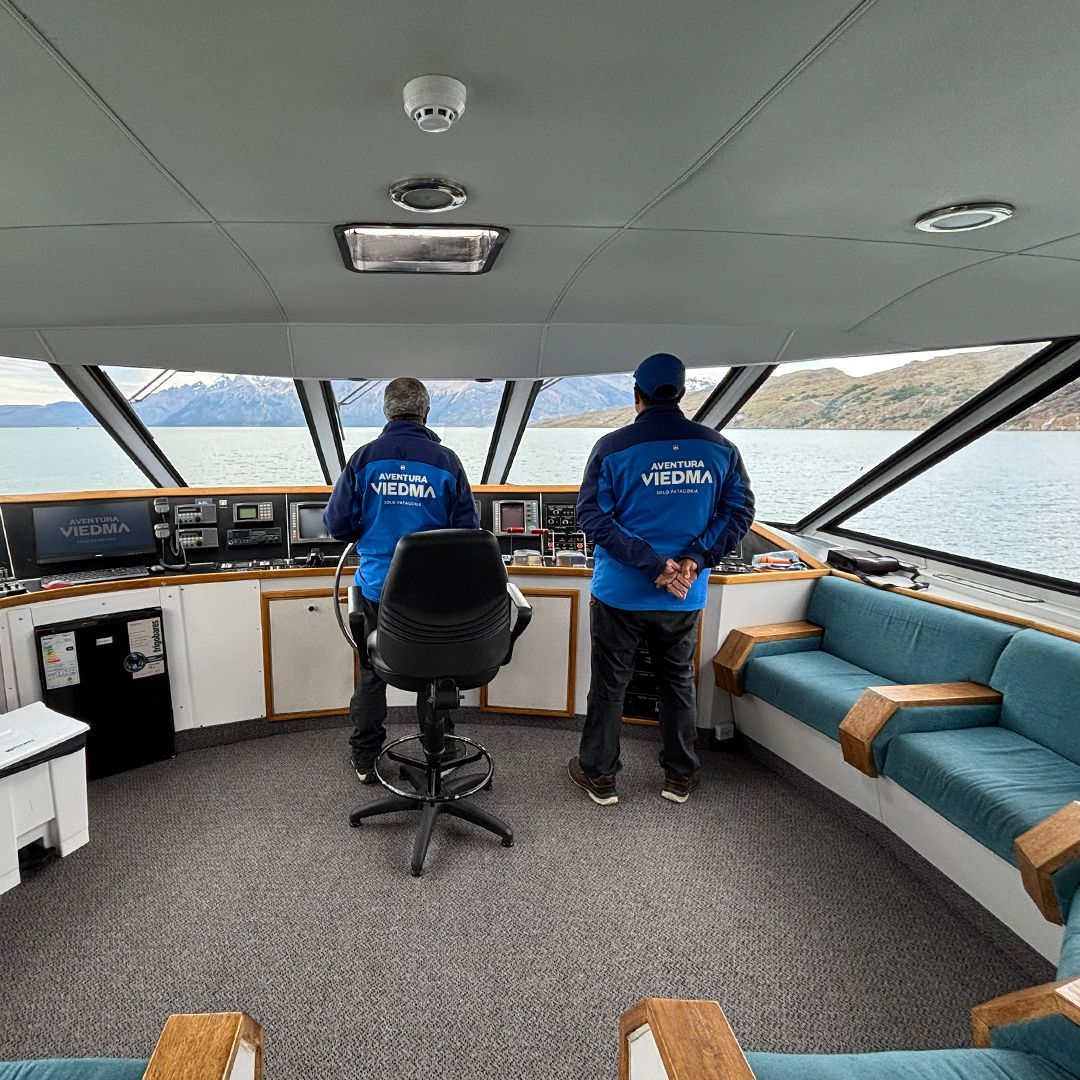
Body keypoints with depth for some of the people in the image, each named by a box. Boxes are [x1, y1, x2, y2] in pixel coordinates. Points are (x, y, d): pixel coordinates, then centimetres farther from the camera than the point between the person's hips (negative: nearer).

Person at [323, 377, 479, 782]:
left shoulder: (364, 459, -6)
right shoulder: (446, 461, -8)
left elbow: (336, 524, -2)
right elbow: (468, 530, -6)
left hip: (378, 586, 1)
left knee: (372, 673, 18)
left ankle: (365, 761, 30)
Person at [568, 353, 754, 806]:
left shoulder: (613, 447, -9)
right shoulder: (719, 448, 0)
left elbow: (592, 515, -15)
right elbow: (739, 511, -4)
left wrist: (652, 563, -18)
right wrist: (694, 558, -12)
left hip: (620, 593, -2)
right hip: (685, 597, 3)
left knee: (608, 684, 12)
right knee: (679, 683, 19)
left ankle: (598, 775, 27)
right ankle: (680, 776, 33)